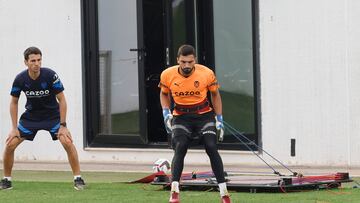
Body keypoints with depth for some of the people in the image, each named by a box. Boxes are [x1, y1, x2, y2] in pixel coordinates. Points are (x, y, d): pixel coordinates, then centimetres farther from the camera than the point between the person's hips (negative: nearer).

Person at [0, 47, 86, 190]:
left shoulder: (50, 75, -22)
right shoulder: (20, 79, -16)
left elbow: (62, 100, -14)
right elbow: (14, 103, -1)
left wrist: (63, 125, -17)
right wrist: (14, 128, -5)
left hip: (53, 115, -2)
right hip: (30, 116, 2)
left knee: (67, 142, -22)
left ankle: (78, 179, -10)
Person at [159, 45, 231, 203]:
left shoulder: (206, 74, -14)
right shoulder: (168, 75, -11)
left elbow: (215, 95, 4)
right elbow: (164, 94, 11)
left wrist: (219, 120, 2)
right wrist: (166, 113, -4)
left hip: (204, 115, 0)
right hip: (181, 117, 1)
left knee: (211, 148, -15)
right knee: (180, 148, -21)